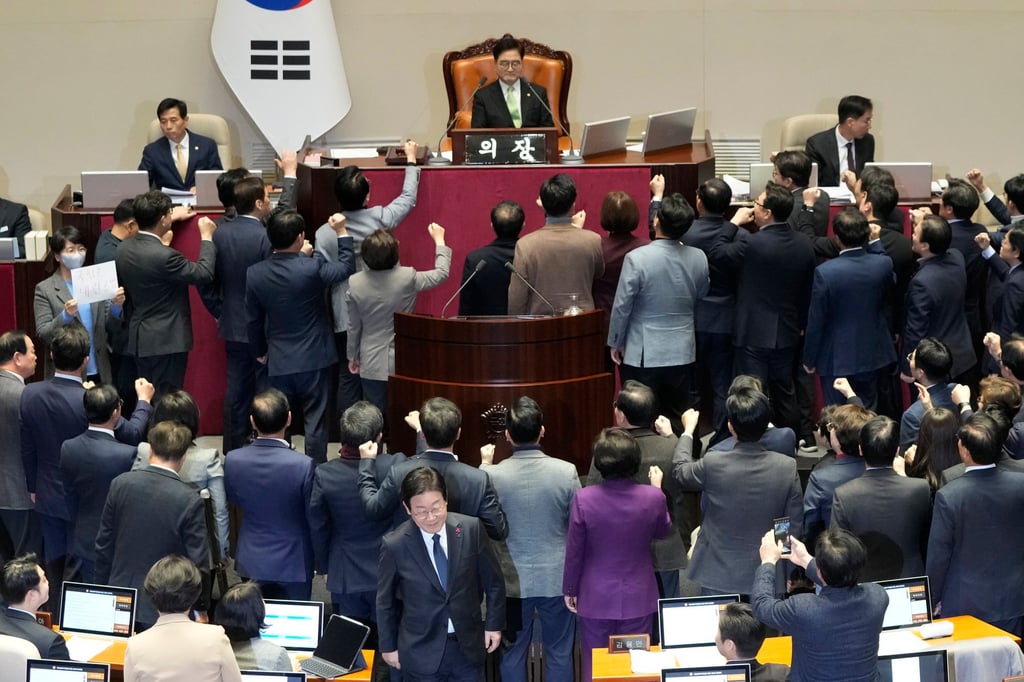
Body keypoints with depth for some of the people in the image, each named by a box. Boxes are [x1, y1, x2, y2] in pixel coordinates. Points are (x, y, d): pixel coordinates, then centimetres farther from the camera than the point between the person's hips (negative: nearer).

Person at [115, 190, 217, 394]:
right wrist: (207, 237, -1)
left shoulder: (123, 249, 0)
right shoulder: (165, 256, -24)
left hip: (138, 339, 8)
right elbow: (204, 273, -16)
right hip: (167, 341, -8)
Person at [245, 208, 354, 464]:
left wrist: (259, 352, 18)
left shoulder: (254, 274, -9)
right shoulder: (312, 268, -20)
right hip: (313, 360, -2)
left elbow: (254, 319, 3)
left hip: (278, 363, 3)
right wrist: (341, 233, 8)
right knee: (315, 422, 8)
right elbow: (347, 267, -1)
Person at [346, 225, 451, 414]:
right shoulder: (408, 278, -16)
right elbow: (442, 273, 3)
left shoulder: (355, 283, -9)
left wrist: (353, 357, 17)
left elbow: (353, 326, 1)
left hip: (371, 365, 2)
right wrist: (439, 240, 17)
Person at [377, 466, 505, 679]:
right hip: (421, 652, -2)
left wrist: (494, 624, 7)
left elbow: (493, 582, 4)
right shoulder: (395, 545, -12)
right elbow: (385, 601, 1)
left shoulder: (471, 529, -8)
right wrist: (389, 646, 6)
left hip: (468, 646, 2)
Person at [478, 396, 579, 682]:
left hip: (513, 580, 1)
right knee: (559, 653, 13)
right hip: (557, 577, 0)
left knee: (513, 653, 15)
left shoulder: (492, 474, -14)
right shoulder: (566, 471, -15)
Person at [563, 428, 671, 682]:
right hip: (637, 599, 1)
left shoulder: (584, 499, -18)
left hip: (596, 600, -1)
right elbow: (663, 531, 7)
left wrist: (569, 589, 7)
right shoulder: (653, 498, -16)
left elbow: (574, 551, -8)